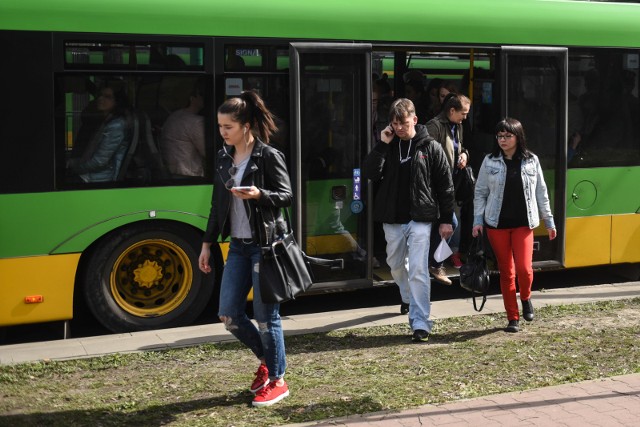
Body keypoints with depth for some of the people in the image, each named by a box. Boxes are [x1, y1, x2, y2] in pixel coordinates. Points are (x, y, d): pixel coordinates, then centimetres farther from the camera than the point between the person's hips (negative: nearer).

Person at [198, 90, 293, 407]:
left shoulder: (268, 156, -10)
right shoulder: (223, 158, 9)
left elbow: (287, 196, -9)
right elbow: (218, 204, 15)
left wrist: (259, 195, -28)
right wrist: (207, 243, 14)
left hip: (265, 245, -7)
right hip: (238, 246, 7)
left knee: (265, 316, -1)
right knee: (228, 314, 6)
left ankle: (276, 381, 13)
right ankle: (266, 359, 29)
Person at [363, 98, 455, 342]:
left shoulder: (430, 147, -2)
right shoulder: (387, 146, 5)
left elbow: (445, 186, 1)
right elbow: (369, 173, -9)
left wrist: (446, 220, -2)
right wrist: (382, 145, -15)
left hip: (420, 218, -4)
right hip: (392, 219, 4)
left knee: (418, 270, -11)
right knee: (396, 265, 18)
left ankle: (420, 322, -9)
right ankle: (409, 299, 46)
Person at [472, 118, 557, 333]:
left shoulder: (531, 161, 4)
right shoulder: (489, 161, 2)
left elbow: (541, 193, 9)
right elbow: (480, 193, 5)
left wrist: (549, 221, 10)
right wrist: (477, 221, -2)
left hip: (523, 223, 0)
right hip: (497, 224, 1)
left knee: (524, 268, -13)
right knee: (506, 272, 4)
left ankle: (526, 298, 21)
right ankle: (512, 318, 15)